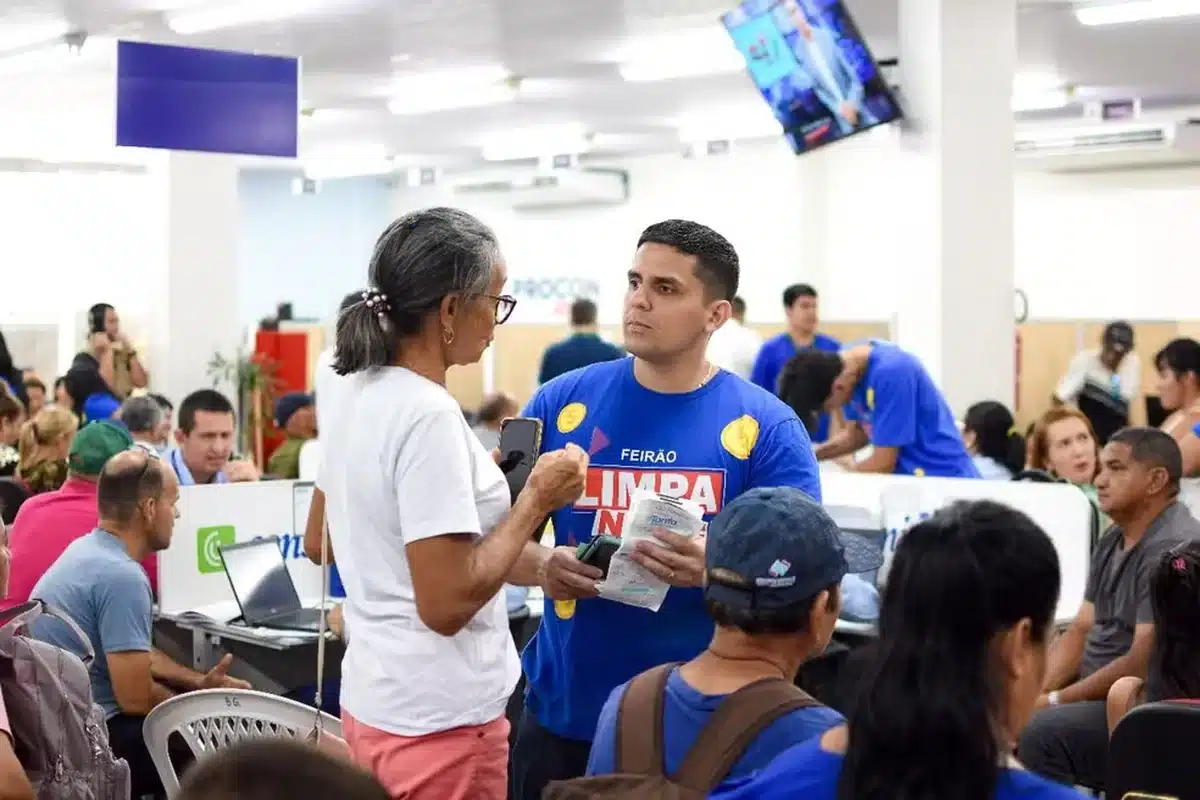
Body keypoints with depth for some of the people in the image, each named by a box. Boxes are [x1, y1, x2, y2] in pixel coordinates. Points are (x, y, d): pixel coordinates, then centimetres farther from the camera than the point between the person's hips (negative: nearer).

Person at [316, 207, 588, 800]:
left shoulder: (349, 394, 4)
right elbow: (448, 603, -24)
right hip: (438, 717, -9)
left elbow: (317, 543, 18)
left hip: (373, 698, 9)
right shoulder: (428, 415, -22)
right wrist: (536, 499, -15)